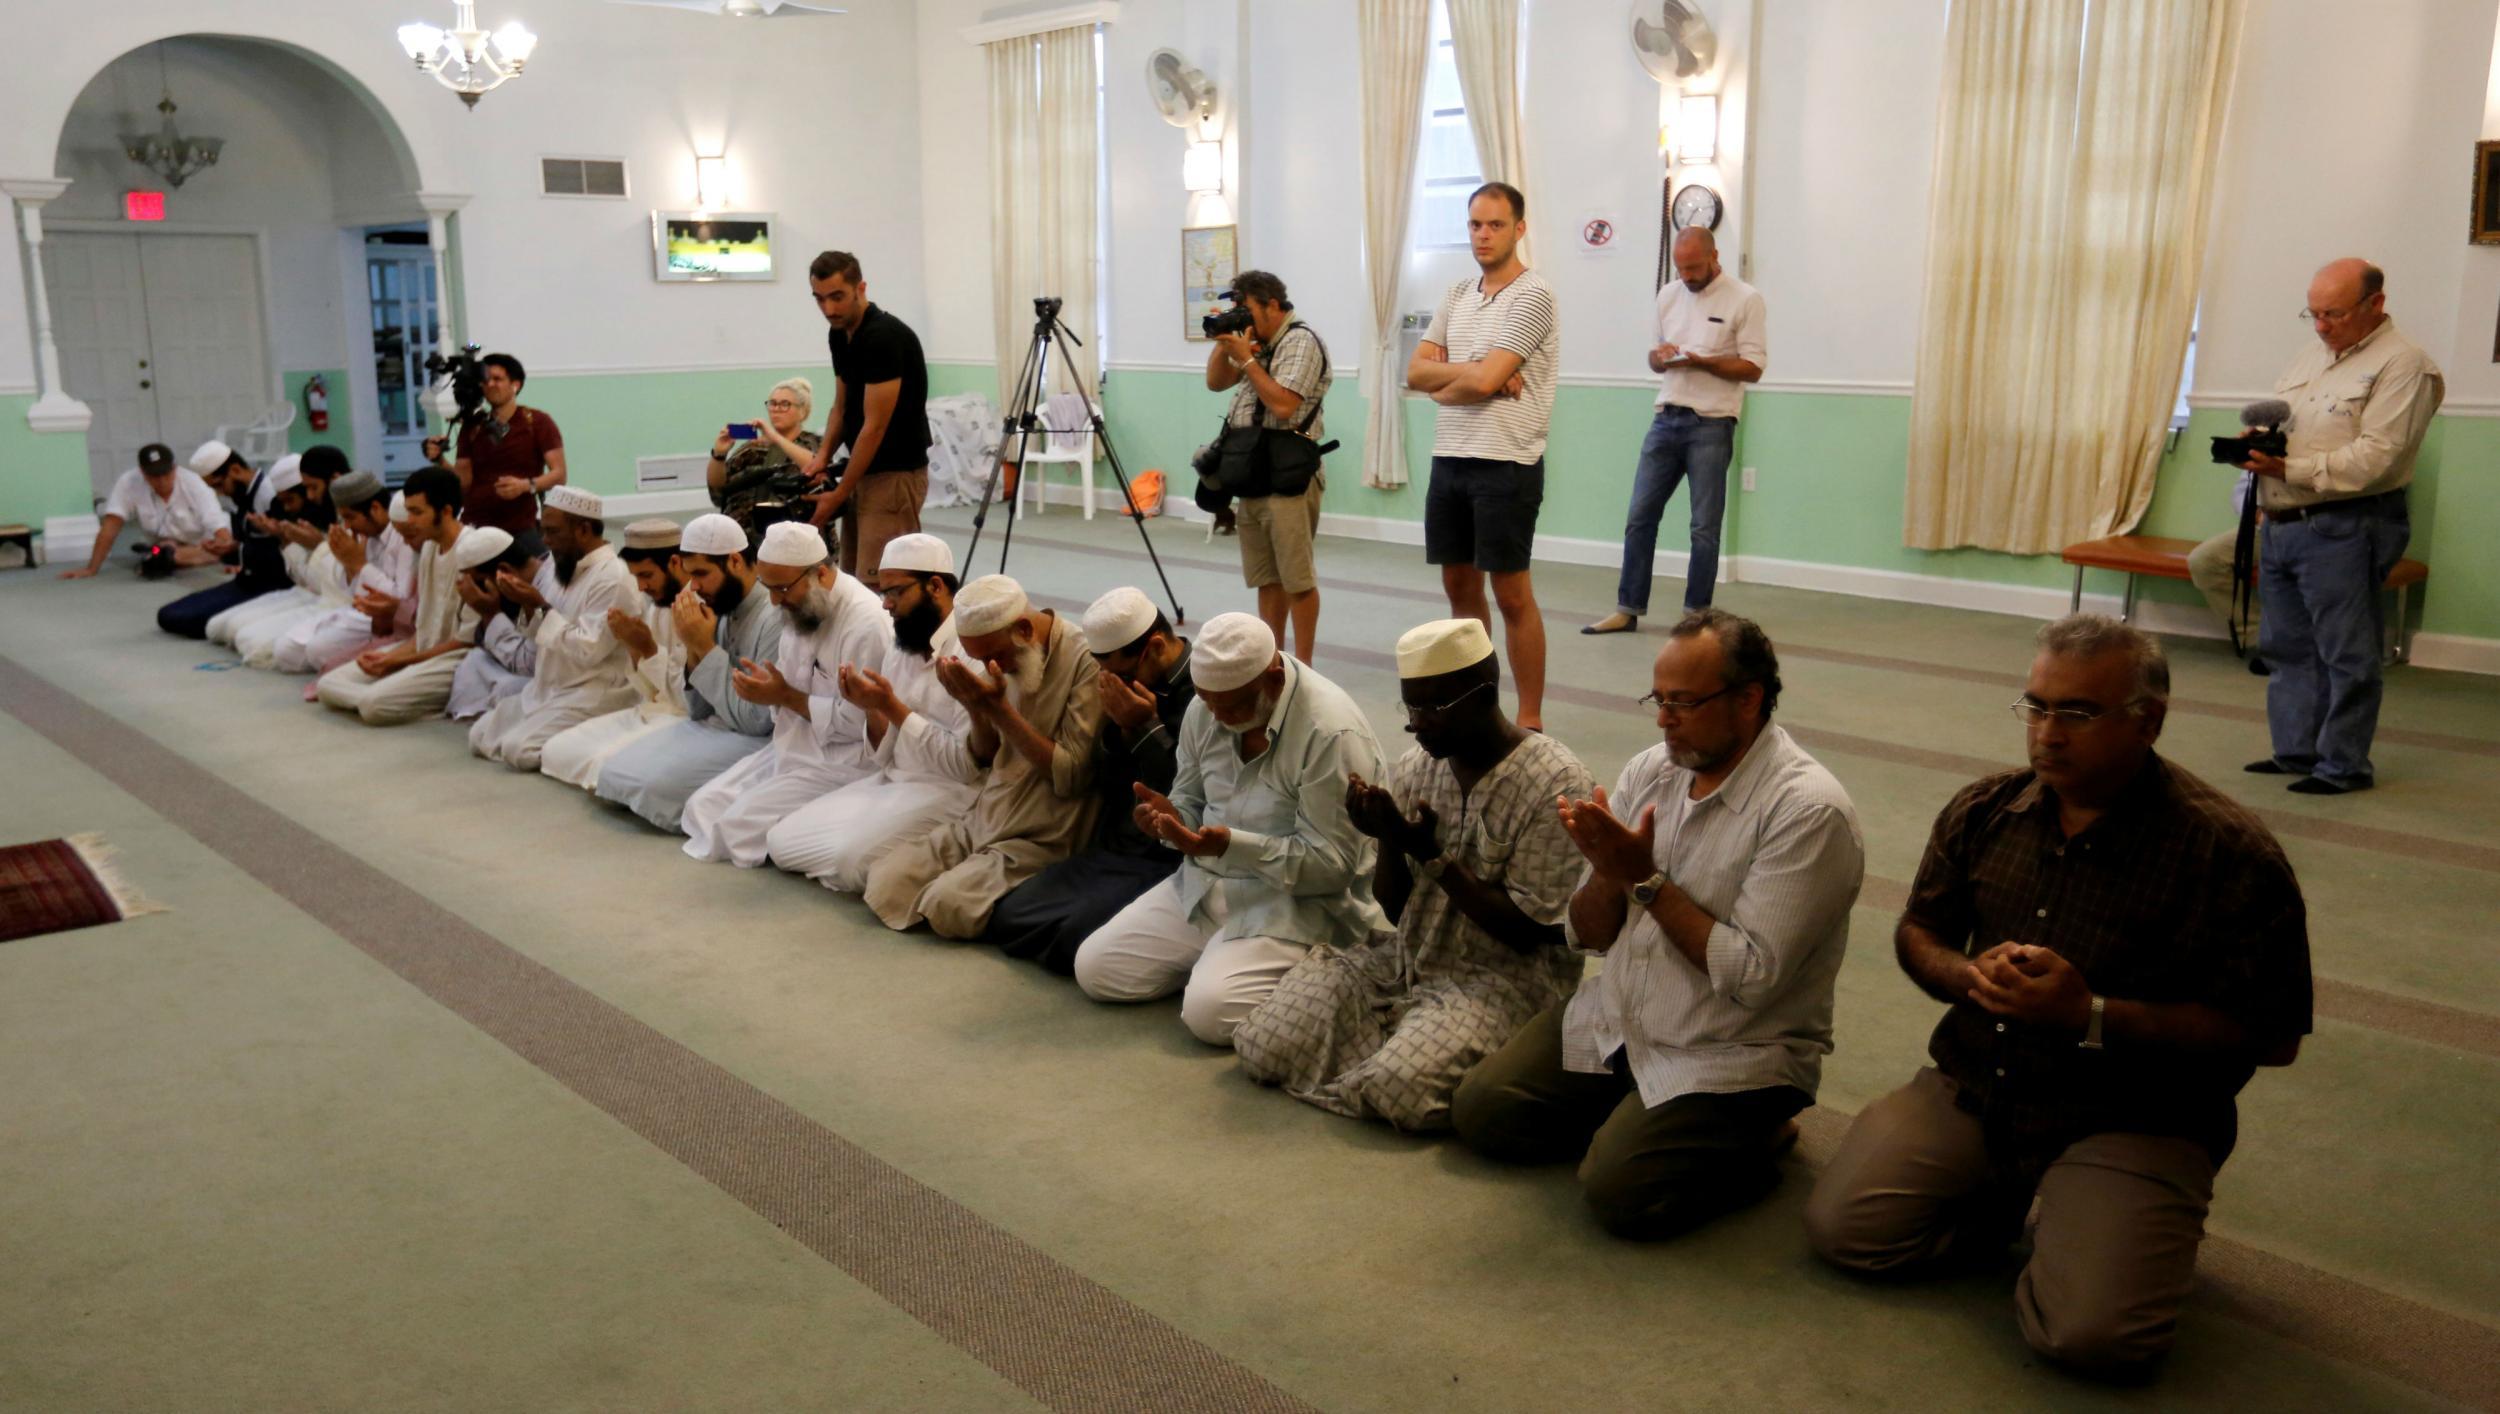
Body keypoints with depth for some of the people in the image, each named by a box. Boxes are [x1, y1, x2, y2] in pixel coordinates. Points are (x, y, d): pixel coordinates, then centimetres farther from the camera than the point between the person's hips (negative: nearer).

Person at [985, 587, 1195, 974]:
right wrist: (1114, 725, -7)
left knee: (1080, 938, -25)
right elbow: (1106, 787, 12)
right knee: (1009, 916, -4)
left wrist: (1146, 728, -18)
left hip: (1166, 862, -8)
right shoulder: (1135, 682, 8)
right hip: (1110, 848, 8)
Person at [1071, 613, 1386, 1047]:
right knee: (1095, 969, -2)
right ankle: (1214, 957, 16)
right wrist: (1172, 818, -14)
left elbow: (1332, 864, -23)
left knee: (1210, 1011, -27)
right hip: (1205, 883, 7)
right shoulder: (1206, 709, -1)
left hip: (1298, 901, -7)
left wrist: (1230, 845, -33)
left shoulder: (1333, 734, -23)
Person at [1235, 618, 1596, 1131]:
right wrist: (1388, 840, -14)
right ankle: (1401, 1036, 7)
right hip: (1404, 957, 6)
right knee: (1263, 1046, -10)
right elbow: (1397, 911, 7)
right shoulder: (1414, 769, 2)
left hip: (1504, 976, -6)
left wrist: (1432, 855, -19)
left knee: (1398, 1088, -32)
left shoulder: (1557, 784, -15)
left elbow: (1528, 931, -16)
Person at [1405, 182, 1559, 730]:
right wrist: (1474, 371, -11)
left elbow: (1482, 381, -19)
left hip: (1505, 465, -7)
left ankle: (1530, 719, 5)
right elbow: (1416, 372, 4)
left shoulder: (1532, 296, -10)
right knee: (1459, 584, 13)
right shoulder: (1457, 294, 13)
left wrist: (1442, 386, 0)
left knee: (1512, 594, -3)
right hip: (1449, 458, 7)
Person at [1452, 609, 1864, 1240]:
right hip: (1616, 1021, 7)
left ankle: (1750, 1138, 4)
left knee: (1618, 1191, -22)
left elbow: (1751, 978, -23)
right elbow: (1590, 937, 5)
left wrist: (1646, 880, -21)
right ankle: (1632, 1115, 15)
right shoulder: (1648, 771, 1)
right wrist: (1608, 870, -17)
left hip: (1732, 1058, -6)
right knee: (1479, 1111, -2)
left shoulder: (1809, 810, -18)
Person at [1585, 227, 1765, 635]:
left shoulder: (1745, 299, -4)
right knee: (1639, 517, 4)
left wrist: (1700, 361, -19)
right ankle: (1628, 609, 12)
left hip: (1711, 425, -5)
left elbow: (1753, 368, -7)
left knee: (1704, 527, 1)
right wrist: (1659, 356, -6)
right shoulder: (1668, 294, 11)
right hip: (1666, 418, 5)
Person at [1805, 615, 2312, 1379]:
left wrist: (2092, 1016, -22)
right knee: (1840, 1226, -13)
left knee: (2093, 1332, -25)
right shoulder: (1983, 811, 2)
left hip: (2131, 1122, -4)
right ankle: (2015, 1203, 12)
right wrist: (1969, 975, -11)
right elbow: (1918, 933, 14)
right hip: (1972, 1087, 5)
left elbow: (2270, 1035, -13)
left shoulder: (2229, 853, -14)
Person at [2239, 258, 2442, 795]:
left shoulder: (2401, 364, -9)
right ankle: (2295, 751, 23)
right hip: (2281, 525, 9)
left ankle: (2344, 766, 6)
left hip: (2342, 529, -8)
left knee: (2346, 656, -1)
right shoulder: (2313, 357, 18)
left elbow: (2374, 458, -18)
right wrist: (2258, 445, -2)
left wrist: (2289, 469, -23)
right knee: (2287, 649, 14)